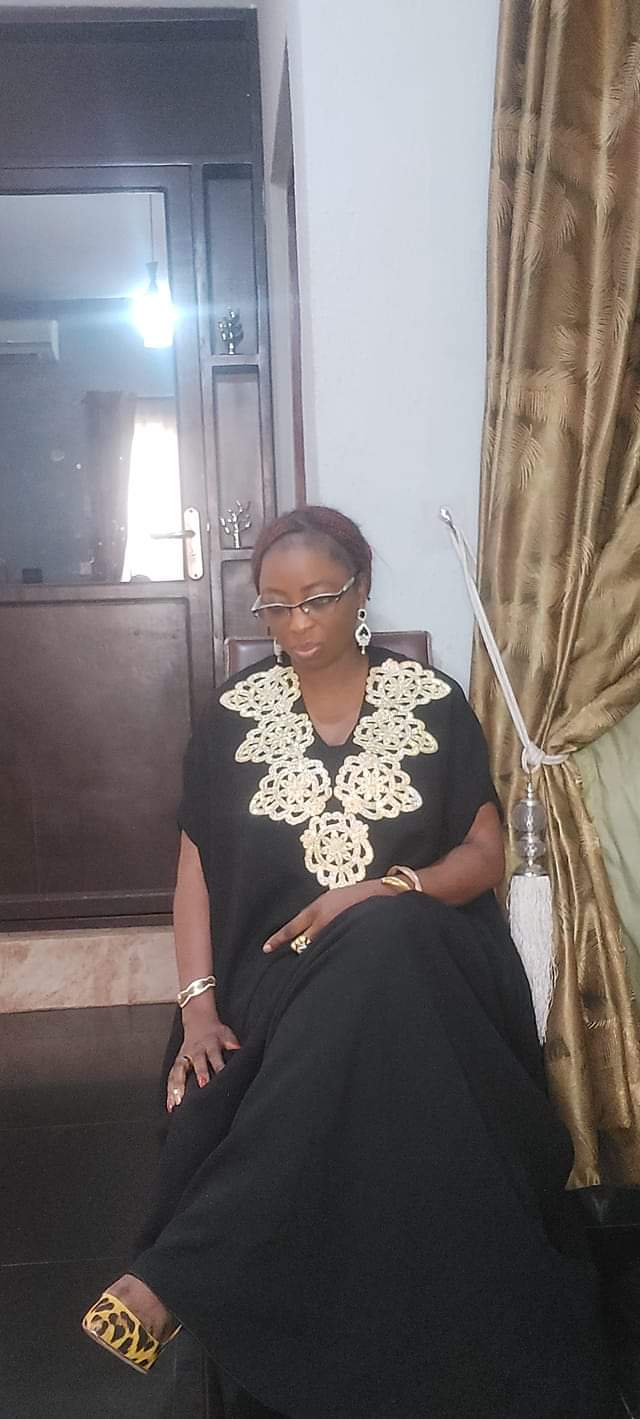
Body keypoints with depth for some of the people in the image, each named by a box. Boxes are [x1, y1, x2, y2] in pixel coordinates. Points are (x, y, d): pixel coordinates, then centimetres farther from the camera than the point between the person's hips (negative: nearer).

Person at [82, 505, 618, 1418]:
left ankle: (174, 1274, -30)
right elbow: (197, 863, 4)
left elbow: (485, 853, 3)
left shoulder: (431, 701, 4)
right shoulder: (235, 713, 7)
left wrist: (377, 895, -15)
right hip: (278, 968, 1)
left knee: (381, 944, -36)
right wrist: (198, 1002, -10)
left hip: (415, 956, 0)